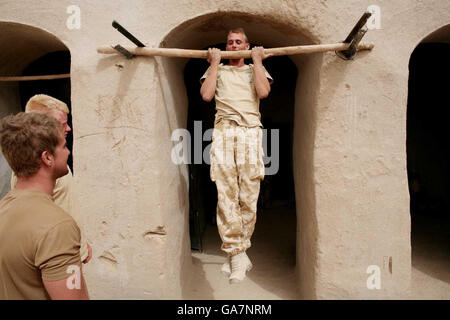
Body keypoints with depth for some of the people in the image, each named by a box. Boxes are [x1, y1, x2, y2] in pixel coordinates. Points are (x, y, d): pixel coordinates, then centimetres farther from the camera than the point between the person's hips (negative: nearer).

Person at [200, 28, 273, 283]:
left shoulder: (256, 69, 25)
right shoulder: (217, 70, 26)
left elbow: (263, 92, 3)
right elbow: (206, 95, 6)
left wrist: (257, 61, 11)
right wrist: (215, 63, 13)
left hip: (251, 131, 0)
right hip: (223, 131, 0)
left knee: (249, 197, -6)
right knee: (226, 195, -11)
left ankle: (237, 252, 6)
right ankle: (238, 255, -7)